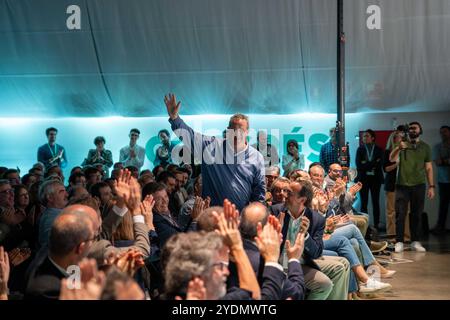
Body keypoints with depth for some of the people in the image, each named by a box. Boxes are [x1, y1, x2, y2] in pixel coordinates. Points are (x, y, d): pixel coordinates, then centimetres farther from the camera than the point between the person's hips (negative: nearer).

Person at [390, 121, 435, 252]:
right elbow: (392, 159, -10)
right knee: (400, 214, -3)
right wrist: (398, 148, -30)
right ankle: (399, 242, 1)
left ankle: (415, 242, 11)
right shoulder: (402, 145, 6)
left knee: (417, 214, 4)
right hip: (402, 185, -1)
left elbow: (429, 168, 9)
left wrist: (431, 186, 0)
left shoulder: (425, 147, 9)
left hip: (419, 185, 1)